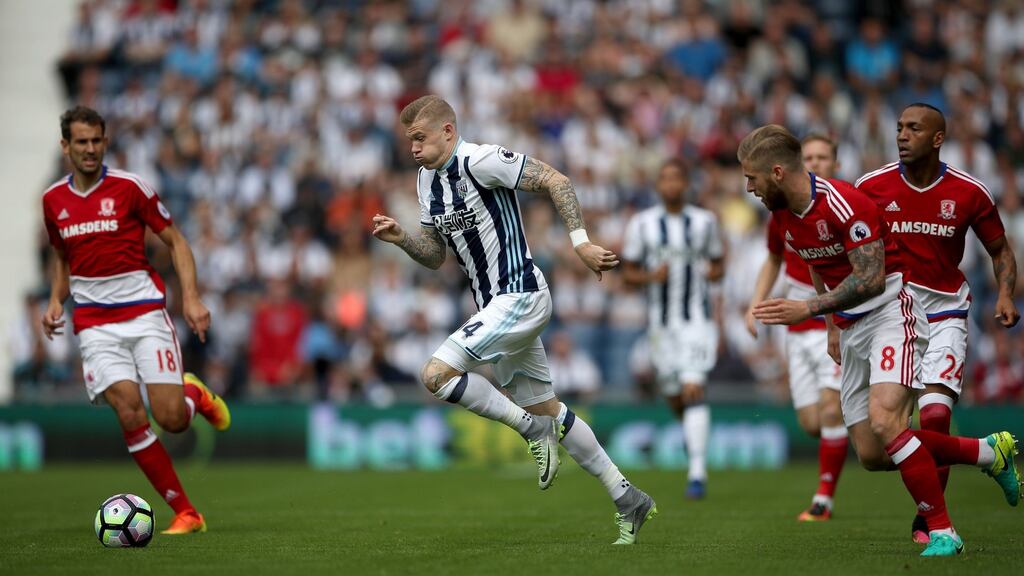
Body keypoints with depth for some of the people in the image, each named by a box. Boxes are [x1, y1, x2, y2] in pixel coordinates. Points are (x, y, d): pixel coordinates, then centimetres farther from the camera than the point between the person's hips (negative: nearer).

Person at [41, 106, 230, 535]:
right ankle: (185, 513, -9)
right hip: (94, 323, 2)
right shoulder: (53, 200, 8)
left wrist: (191, 298, -11)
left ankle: (195, 393, 28)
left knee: (172, 418, -12)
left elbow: (176, 242, 1)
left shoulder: (129, 187, -4)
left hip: (145, 312, -2)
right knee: (129, 411, -17)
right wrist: (55, 302, 7)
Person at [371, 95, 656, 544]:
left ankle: (535, 429, -5)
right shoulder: (427, 180, 12)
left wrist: (580, 242, -22)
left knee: (436, 374, -18)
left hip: (518, 297, -10)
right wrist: (401, 238, -1)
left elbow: (555, 181, -16)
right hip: (496, 304, 10)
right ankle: (627, 499, 19)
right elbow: (435, 256, 18)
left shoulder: (480, 160, -15)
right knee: (546, 409, 12)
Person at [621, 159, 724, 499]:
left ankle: (697, 473, -19)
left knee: (692, 389, -17)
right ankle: (695, 438, 41)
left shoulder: (705, 221, 3)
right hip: (661, 324, 2)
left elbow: (719, 264, 15)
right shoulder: (642, 224, 2)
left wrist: (713, 272, -8)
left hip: (697, 320, -2)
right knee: (674, 398, 9)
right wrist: (651, 276, -14)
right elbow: (627, 273, 6)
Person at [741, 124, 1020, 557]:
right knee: (871, 455, 3)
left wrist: (808, 309, -28)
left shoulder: (845, 204, -21)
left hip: (889, 314, -9)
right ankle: (988, 452, 20)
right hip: (852, 330, 9)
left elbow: (870, 278, -24)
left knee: (883, 420, -29)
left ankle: (942, 532, -20)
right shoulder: (783, 215, 6)